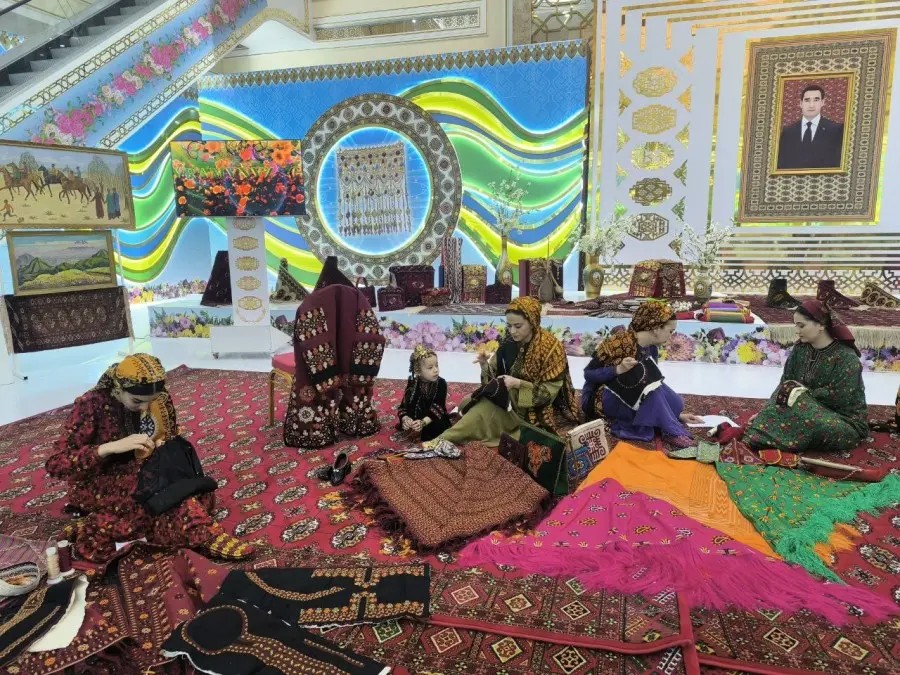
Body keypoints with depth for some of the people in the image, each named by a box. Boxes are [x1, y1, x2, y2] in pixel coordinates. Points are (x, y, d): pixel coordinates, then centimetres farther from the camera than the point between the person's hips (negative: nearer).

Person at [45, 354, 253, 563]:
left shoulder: (160, 401, -8)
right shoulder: (92, 405, -20)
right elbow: (55, 464, -24)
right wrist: (113, 446, -35)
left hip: (147, 479, 5)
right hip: (99, 488, -5)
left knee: (198, 490, -24)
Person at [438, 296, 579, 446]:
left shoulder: (551, 348, -19)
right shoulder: (510, 344, -3)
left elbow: (549, 392, -18)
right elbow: (494, 378, 1)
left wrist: (518, 384, -29)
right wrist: (485, 365, -21)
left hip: (543, 414, -5)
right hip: (517, 407, 5)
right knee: (484, 408, -19)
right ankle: (443, 441, -12)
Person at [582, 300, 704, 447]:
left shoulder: (652, 349, -1)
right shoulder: (619, 343, -23)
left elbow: (654, 386, 7)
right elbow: (588, 374, -19)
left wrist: (678, 414, 3)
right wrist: (618, 369, -33)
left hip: (631, 398, 7)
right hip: (601, 399, -7)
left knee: (676, 403, -12)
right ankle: (673, 433, -25)